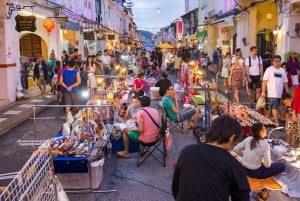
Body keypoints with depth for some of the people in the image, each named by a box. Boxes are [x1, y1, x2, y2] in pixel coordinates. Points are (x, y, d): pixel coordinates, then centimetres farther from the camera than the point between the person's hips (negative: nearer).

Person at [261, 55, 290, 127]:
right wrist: (263, 92, -10)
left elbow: (285, 82, 14)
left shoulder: (282, 71, 12)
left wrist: (288, 92, 9)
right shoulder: (269, 70, -3)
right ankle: (276, 122, -10)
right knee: (274, 107, -10)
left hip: (280, 93, 5)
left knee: (275, 107, 12)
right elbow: (264, 81, -5)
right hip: (272, 93, -5)